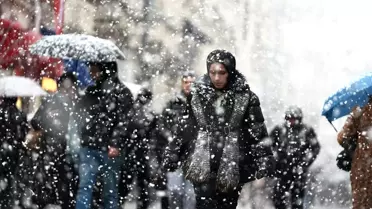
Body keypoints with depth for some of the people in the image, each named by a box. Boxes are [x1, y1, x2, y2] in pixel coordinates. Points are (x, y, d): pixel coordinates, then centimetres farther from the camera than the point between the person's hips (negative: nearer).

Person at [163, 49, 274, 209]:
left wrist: (264, 158, -7)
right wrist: (173, 152, 9)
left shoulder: (245, 97, 0)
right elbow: (183, 128, 11)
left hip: (232, 168, 0)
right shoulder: (197, 95, 5)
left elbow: (258, 131, 1)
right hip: (202, 166, 0)